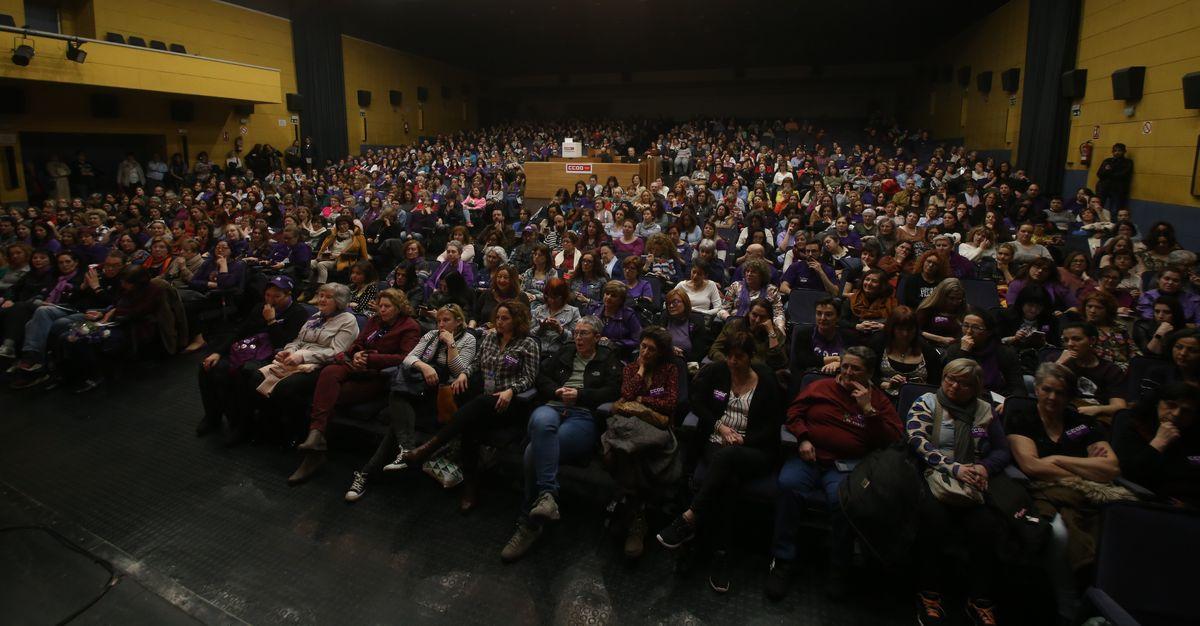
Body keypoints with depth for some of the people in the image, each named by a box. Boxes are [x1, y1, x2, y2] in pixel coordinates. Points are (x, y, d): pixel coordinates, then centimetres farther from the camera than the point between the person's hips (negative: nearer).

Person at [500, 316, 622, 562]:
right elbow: (542, 378, 23)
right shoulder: (565, 353, 31)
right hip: (552, 407, 3)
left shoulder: (608, 360, 20)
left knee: (535, 451, -32)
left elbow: (612, 392, 5)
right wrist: (557, 391, 2)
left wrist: (580, 394, -6)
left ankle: (529, 523, -28)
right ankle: (547, 494, -51)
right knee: (542, 422, -41)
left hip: (584, 415, -3)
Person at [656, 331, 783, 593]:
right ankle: (720, 555, -33)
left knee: (727, 456, -39)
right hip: (717, 443, 2)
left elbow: (772, 426, 2)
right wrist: (720, 427, -8)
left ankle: (689, 520, -38)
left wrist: (742, 441, -12)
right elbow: (698, 403, 8)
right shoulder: (715, 373, 12)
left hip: (754, 450, -1)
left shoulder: (767, 382, 5)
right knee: (729, 480, -34)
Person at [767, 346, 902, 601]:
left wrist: (868, 409, -6)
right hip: (808, 457, 1)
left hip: (844, 465, -1)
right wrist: (803, 438, -4)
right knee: (788, 484, -31)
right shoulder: (821, 387, 14)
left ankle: (840, 569, -11)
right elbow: (794, 412, 13)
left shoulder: (878, 400, 14)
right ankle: (783, 560, -18)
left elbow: (893, 439, 4)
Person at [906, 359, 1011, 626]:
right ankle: (929, 594, -18)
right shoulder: (927, 403, 9)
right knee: (935, 516, -33)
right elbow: (917, 441, -4)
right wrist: (954, 467, -15)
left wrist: (985, 468, -6)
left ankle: (980, 600, -12)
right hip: (932, 476, -2)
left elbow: (1003, 450, 16)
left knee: (986, 524, -28)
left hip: (972, 482, 3)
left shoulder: (984, 410, 18)